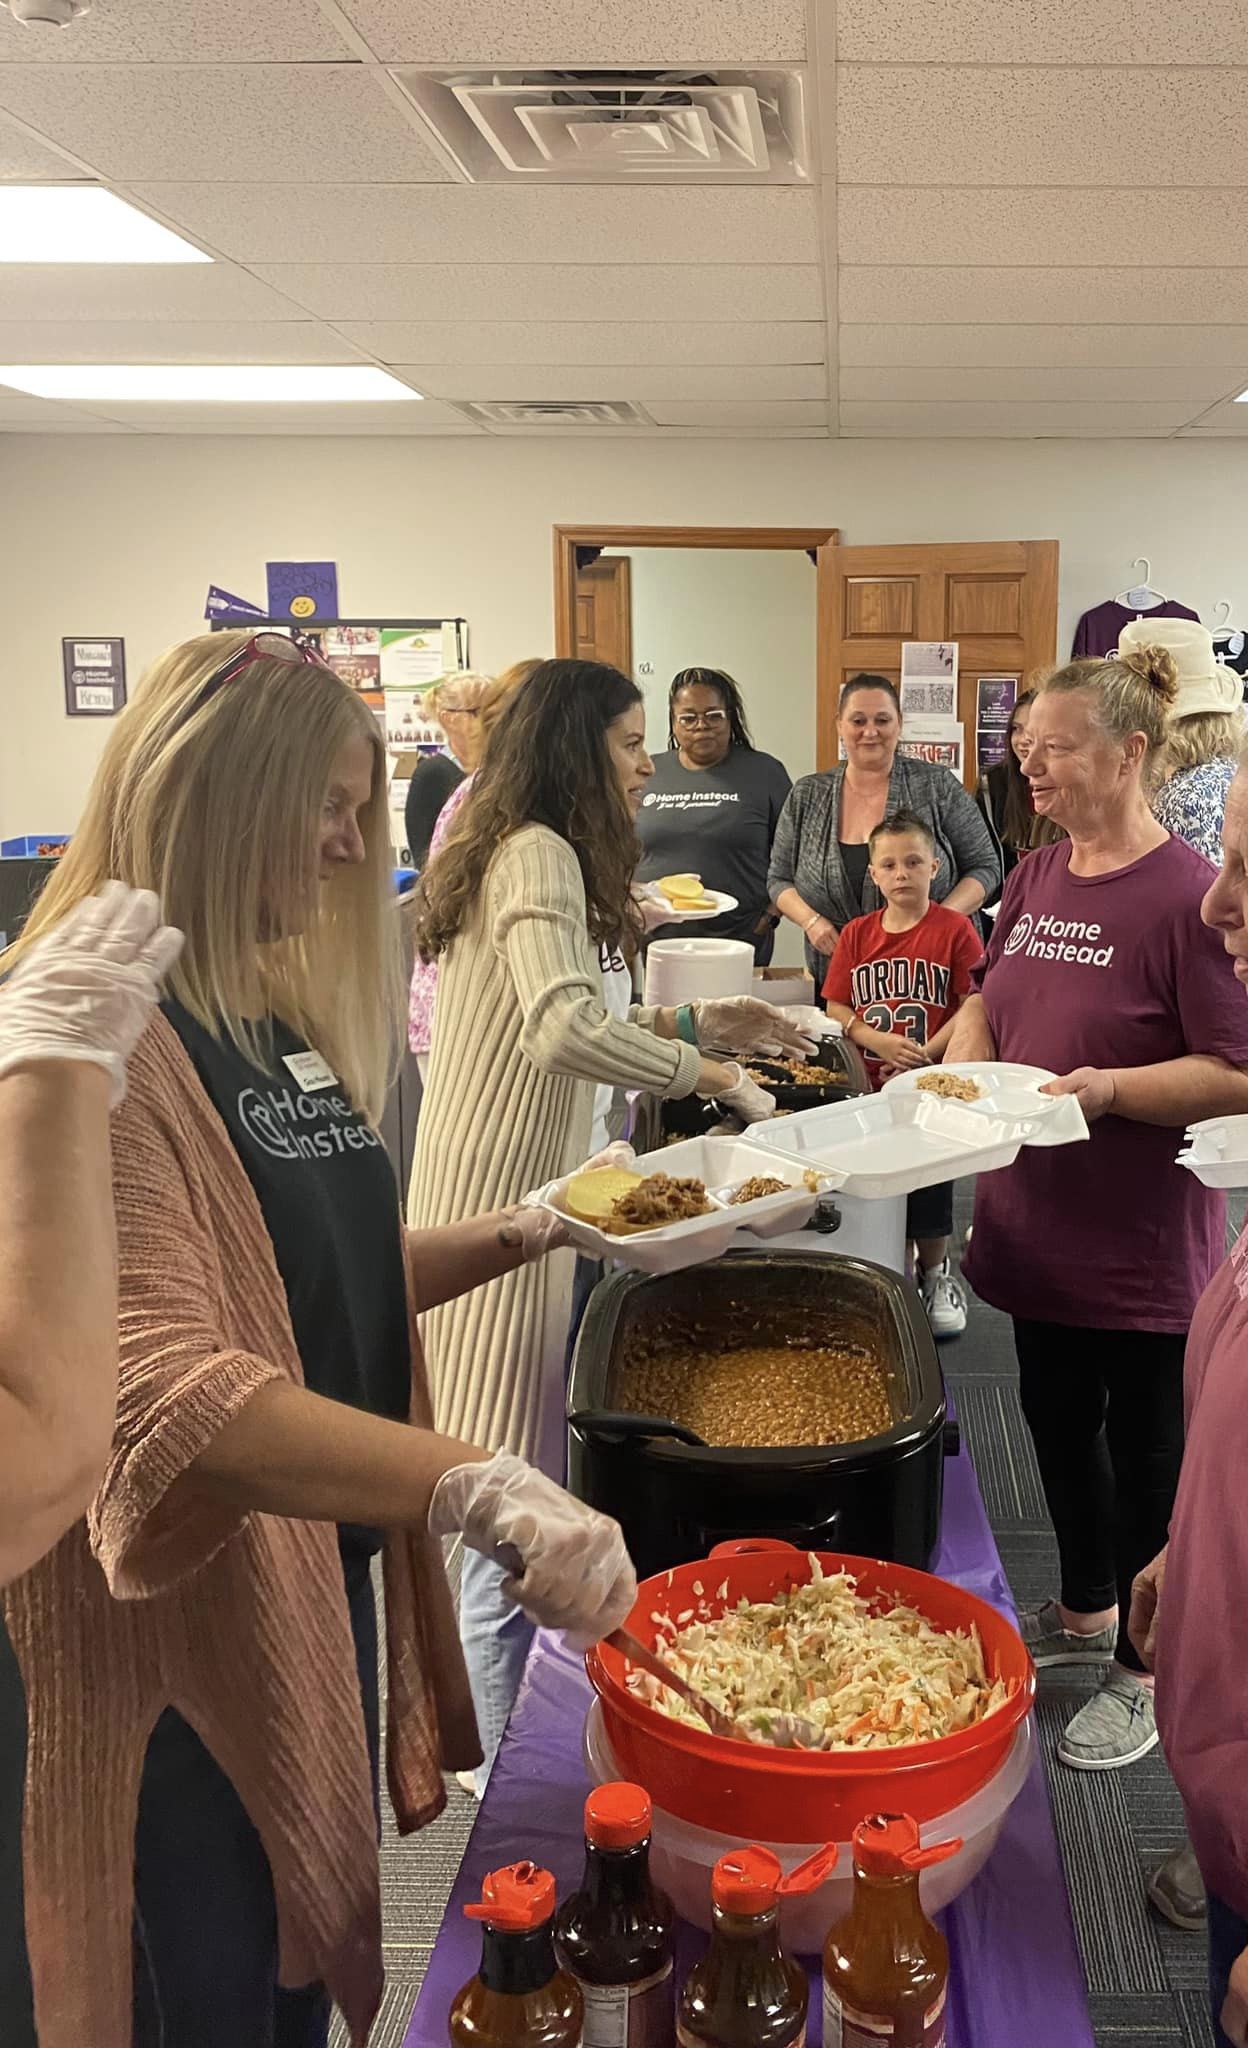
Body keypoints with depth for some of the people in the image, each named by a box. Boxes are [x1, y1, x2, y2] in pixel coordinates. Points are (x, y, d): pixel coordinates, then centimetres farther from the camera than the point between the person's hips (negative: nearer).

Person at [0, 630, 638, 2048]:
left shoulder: (276, 1019, 7)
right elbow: (163, 1391, -32)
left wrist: (530, 1233, 4)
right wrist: (480, 1487, -40)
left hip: (328, 1575, 8)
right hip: (180, 1626, -8)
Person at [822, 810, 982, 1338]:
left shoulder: (955, 930, -6)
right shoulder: (856, 935, 6)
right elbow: (836, 1009, 3)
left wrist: (924, 1054, -19)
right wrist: (881, 1042, -14)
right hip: (870, 1089, 3)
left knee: (929, 1185, 3)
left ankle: (935, 1275, 25)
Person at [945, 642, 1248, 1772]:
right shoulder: (1036, 876, 5)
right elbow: (989, 996, 18)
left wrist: (1109, 1089, -29)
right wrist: (962, 1058, -1)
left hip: (1144, 1245, -7)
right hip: (1039, 1222, 8)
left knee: (1146, 1456, 10)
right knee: (1058, 1427, 22)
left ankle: (1143, 1672, 29)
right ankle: (1084, 1611, 45)